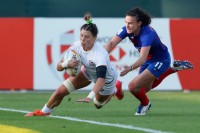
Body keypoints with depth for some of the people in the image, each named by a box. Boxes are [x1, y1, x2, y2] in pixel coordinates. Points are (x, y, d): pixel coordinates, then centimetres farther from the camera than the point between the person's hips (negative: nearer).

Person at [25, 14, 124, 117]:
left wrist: (90, 97, -66)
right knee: (60, 92, -9)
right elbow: (59, 67, -20)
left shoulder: (100, 54, -42)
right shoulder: (77, 46, -26)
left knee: (98, 105, 21)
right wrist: (66, 64, -45)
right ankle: (43, 112, 16)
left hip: (107, 79, -4)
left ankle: (114, 90, 50)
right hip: (88, 73, 4)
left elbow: (101, 79, -52)